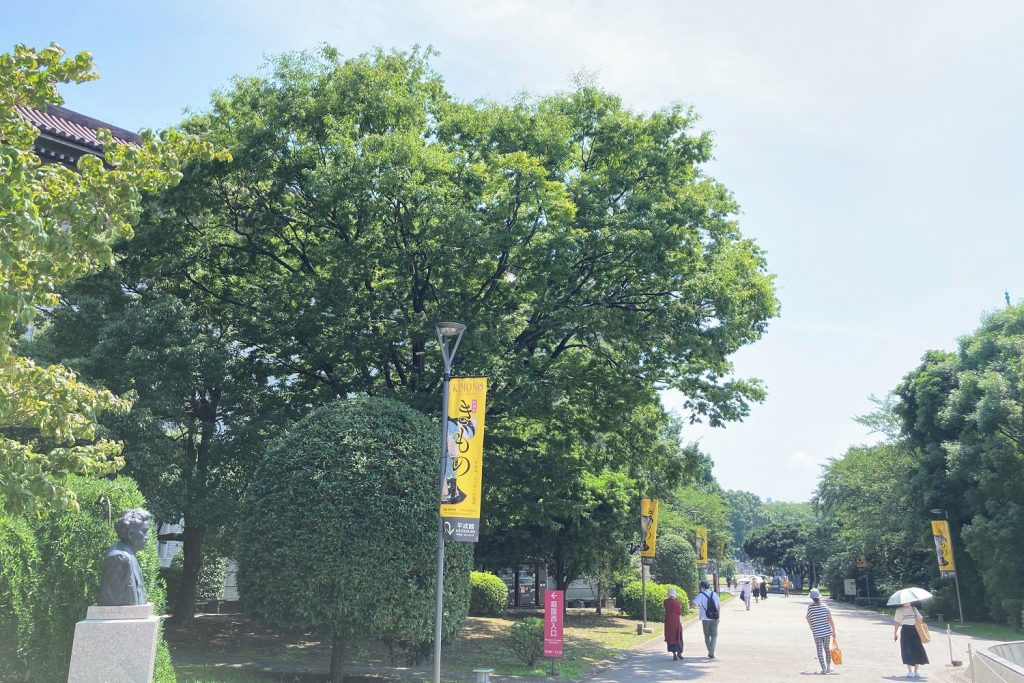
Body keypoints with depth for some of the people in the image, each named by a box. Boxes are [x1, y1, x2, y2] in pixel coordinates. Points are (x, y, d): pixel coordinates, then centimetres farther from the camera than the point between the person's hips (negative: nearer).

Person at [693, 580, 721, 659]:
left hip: (705, 619, -2)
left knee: (707, 635, 14)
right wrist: (719, 614, 21)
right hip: (715, 618, 2)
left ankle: (710, 651, 17)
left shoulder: (701, 595, -10)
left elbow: (694, 604, -14)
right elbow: (719, 605, 10)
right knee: (714, 635, 7)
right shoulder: (714, 594, 2)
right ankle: (712, 651, -8)